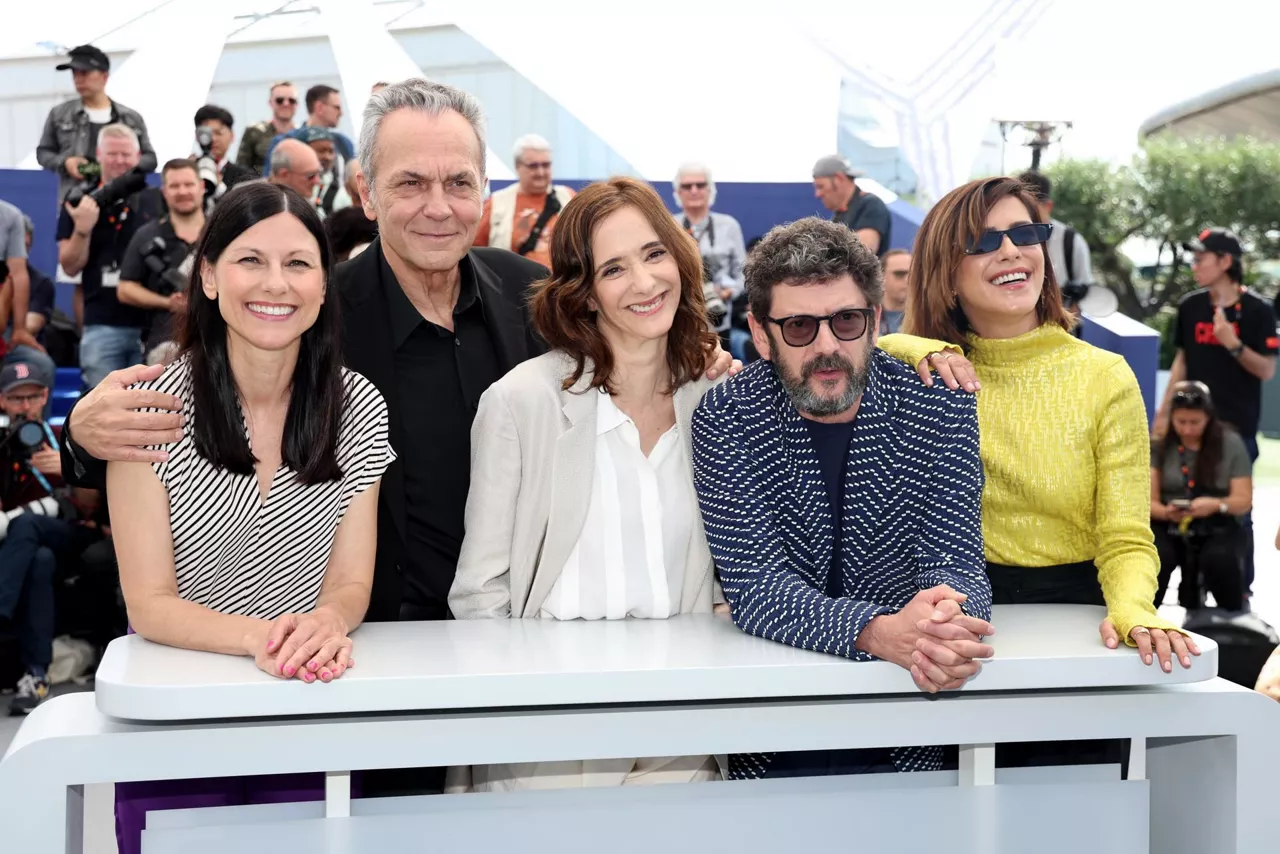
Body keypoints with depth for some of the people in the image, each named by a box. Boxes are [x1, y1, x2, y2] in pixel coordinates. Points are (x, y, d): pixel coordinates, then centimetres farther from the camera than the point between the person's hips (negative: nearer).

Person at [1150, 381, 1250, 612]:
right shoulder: (1158, 443, -2)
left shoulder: (1230, 443, -2)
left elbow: (1244, 500, -3)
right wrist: (1167, 512, -27)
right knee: (1154, 558, -32)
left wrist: (1216, 505, -25)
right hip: (1168, 528, 0)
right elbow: (1149, 501, -3)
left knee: (1220, 560, -33)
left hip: (1216, 528, 0)